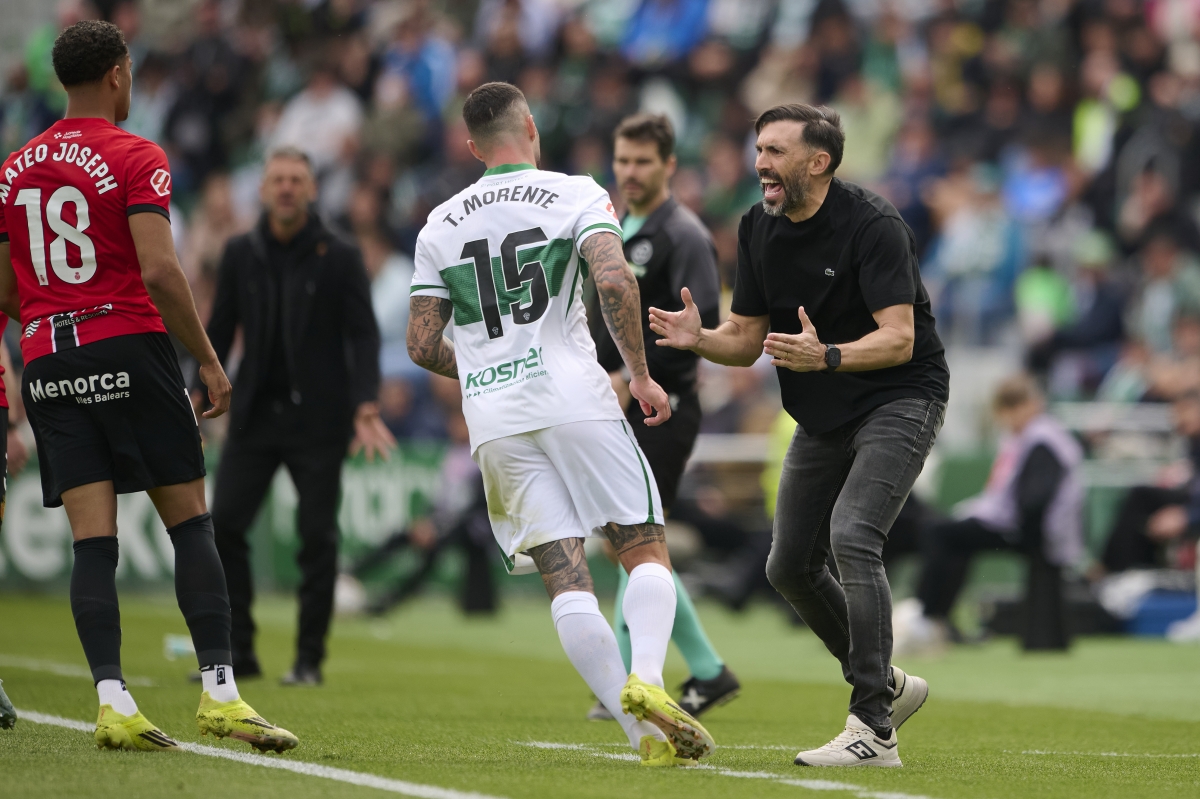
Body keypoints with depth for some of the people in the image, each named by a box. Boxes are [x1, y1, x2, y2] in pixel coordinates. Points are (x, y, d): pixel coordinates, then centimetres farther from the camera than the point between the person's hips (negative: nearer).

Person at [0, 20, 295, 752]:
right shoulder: (136, 159, -4)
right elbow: (159, 271, -15)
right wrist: (209, 361, -8)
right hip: (129, 349, -4)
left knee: (93, 542, 1)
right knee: (191, 524, 2)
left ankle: (113, 702, -9)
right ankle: (220, 692, -4)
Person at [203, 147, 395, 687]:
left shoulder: (340, 258, -2)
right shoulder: (241, 254, 7)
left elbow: (363, 335, -4)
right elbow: (220, 332, 12)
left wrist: (366, 406, -16)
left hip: (318, 419, -3)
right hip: (255, 414, 3)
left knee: (318, 537, -3)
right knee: (224, 525, -6)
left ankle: (309, 658, 6)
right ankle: (237, 650, 3)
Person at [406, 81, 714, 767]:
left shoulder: (440, 225, 14)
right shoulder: (575, 196, 3)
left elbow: (423, 345, 13)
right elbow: (615, 280, -14)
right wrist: (641, 373, -4)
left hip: (494, 421, 3)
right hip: (575, 400, -3)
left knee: (566, 577, -1)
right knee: (646, 552, 6)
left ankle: (645, 733, -11)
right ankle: (646, 679, -21)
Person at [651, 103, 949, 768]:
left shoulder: (872, 225, -20)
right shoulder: (758, 228, 3)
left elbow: (898, 339, -26)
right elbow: (747, 338, 7)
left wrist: (826, 357, -43)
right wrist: (699, 338, -15)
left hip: (898, 399, -8)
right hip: (822, 418, 8)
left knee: (851, 536, -27)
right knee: (790, 567, 8)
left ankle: (873, 730, -27)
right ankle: (887, 685, 29)